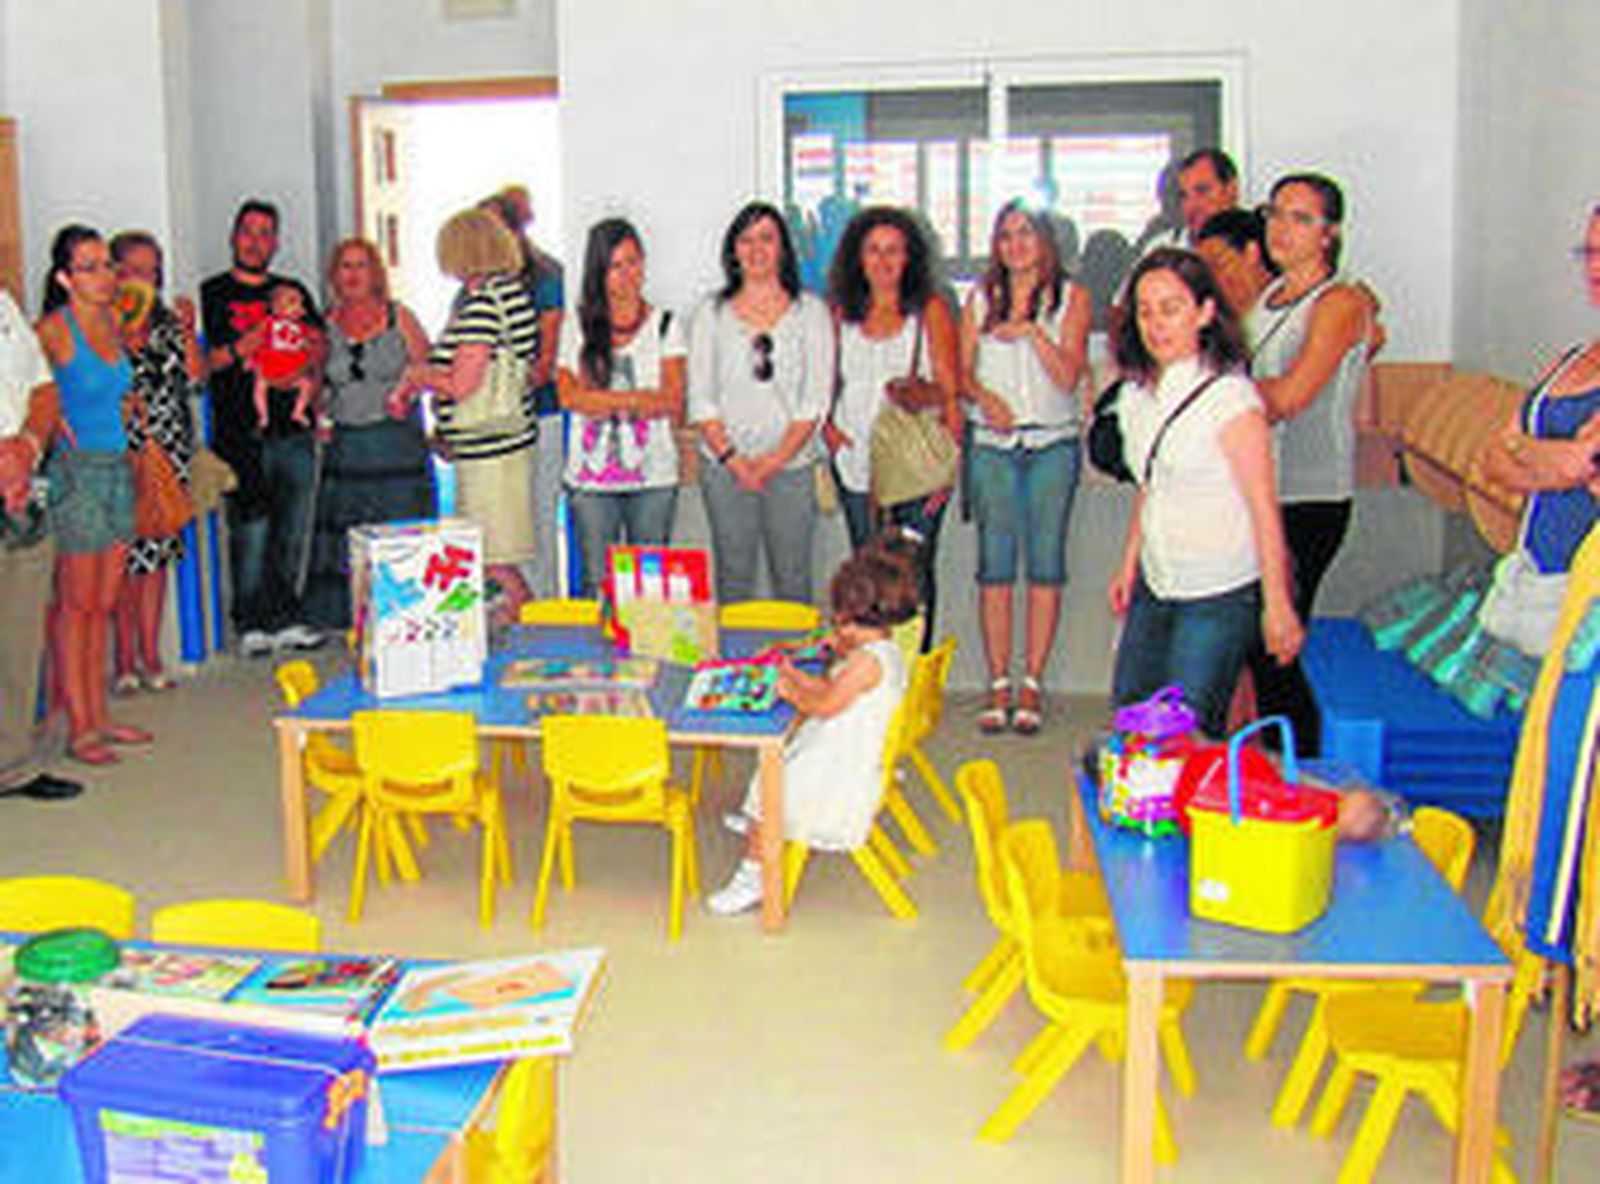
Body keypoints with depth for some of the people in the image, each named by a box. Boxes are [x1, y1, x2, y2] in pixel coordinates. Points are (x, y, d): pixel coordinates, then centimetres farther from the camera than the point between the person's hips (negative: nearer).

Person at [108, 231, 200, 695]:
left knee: (159, 552, 7)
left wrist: (188, 331, -2)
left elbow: (194, 381, 6)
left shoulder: (167, 322, 12)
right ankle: (125, 660, 4)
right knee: (126, 557, -5)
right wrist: (125, 337, -15)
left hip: (169, 452, 4)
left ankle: (150, 657, 15)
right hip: (122, 452, -4)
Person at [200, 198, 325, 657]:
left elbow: (320, 344, 13)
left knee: (293, 532, 7)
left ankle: (284, 619, 16)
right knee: (251, 533, -6)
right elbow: (201, 361, -2)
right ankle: (252, 624, 3)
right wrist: (243, 347, -15)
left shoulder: (294, 291, 18)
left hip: (294, 431, 4)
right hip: (242, 435, -4)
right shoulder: (213, 293, 5)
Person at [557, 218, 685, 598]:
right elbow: (569, 396, -4)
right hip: (591, 477, 0)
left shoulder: (665, 324, 6)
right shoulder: (576, 327, 6)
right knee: (596, 584, 2)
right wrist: (637, 398, -12)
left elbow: (671, 402, -3)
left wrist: (601, 401, -13)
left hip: (653, 476, 0)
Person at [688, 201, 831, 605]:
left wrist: (776, 458, -9)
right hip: (726, 467, 1)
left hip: (791, 465, 0)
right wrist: (733, 459, -8)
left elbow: (816, 398, -1)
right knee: (733, 579, 4)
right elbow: (701, 398, 3)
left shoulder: (811, 311, 5)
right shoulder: (711, 314, 7)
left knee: (793, 579, 2)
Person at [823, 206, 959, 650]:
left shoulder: (930, 311, 0)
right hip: (856, 464, 3)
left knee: (914, 575, -2)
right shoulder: (842, 313, 9)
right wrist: (828, 428, 1)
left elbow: (950, 394, -3)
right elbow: (826, 385, 19)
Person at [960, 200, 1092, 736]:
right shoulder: (981, 298, 11)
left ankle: (1032, 684, 5)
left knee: (1045, 563, -2)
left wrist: (1031, 330, -15)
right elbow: (963, 370, 9)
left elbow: (1069, 376, -4)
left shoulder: (1070, 296, 4)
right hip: (992, 444, 1)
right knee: (994, 564, -1)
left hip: (1052, 444, -1)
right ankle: (998, 685, 5)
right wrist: (984, 396, -11)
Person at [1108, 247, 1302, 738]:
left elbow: (1264, 510, -15)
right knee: (1129, 709, 11)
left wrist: (1277, 606, -14)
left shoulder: (1230, 397, -17)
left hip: (1220, 595, -7)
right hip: (1155, 587, 7)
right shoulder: (1138, 394, 5)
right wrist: (1128, 565, 19)